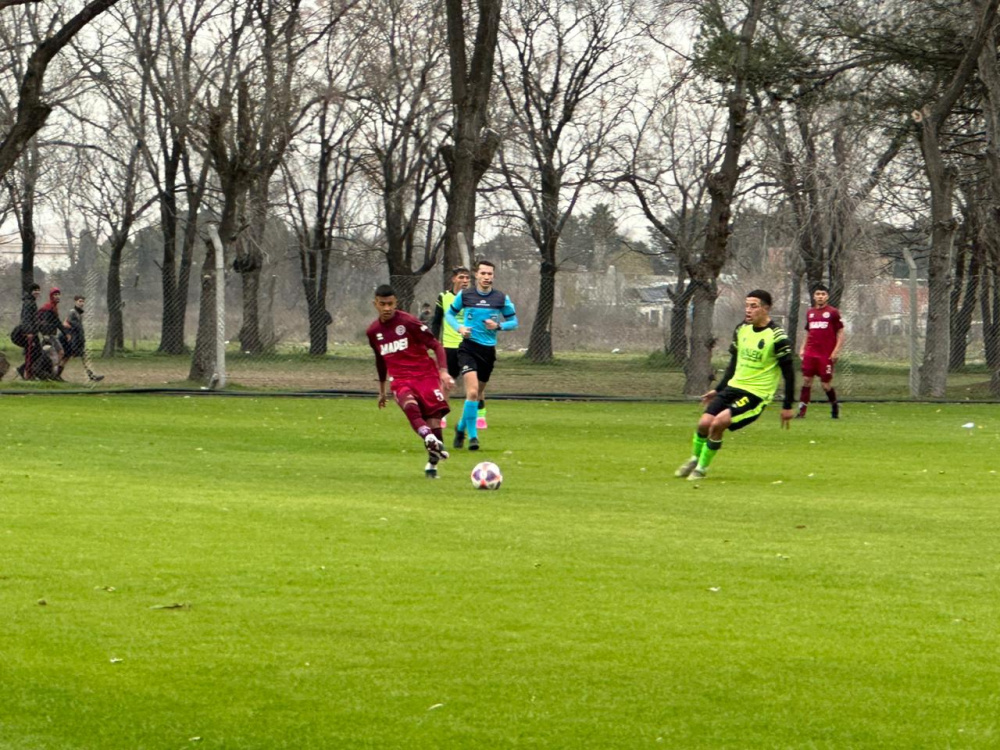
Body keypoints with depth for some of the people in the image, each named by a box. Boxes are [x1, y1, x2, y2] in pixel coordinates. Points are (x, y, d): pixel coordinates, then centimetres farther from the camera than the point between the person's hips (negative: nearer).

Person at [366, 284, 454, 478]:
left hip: (425, 375, -2)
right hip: (401, 381, 2)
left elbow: (436, 345, -6)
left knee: (433, 414, -13)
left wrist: (443, 372, -19)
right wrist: (382, 390, 34)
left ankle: (432, 463, 2)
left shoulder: (408, 322, -5)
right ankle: (430, 439, -56)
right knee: (410, 406, -30)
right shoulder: (373, 332, 11)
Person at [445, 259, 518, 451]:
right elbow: (449, 314, 13)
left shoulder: (502, 298, 1)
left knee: (479, 394, 14)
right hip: (468, 348, -3)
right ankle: (472, 436, -14)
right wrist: (459, 327, -7)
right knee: (472, 391, -21)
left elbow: (514, 321, 10)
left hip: (489, 349, 3)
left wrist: (499, 326, -11)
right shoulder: (464, 295, -1)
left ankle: (461, 427, 38)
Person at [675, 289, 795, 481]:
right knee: (704, 423, -8)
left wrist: (787, 406, -10)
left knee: (719, 423, -23)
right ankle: (695, 459, 21)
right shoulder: (741, 330, 6)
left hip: (756, 394, -6)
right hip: (733, 386, 6)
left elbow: (789, 372, -10)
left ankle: (702, 468, -3)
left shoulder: (777, 337, -15)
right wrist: (718, 389, 21)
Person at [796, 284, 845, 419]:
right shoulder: (810, 313, 14)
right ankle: (802, 411, -2)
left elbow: (840, 333, -2)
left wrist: (836, 351, -10)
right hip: (810, 354, 4)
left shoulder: (833, 312, -1)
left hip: (826, 355, -4)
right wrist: (803, 348, 12)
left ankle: (835, 406, 23)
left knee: (826, 383, -2)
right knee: (806, 380, -3)